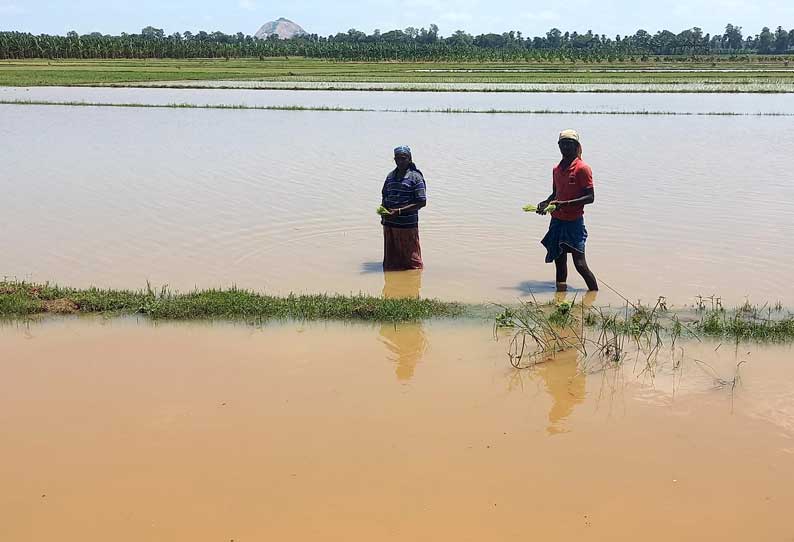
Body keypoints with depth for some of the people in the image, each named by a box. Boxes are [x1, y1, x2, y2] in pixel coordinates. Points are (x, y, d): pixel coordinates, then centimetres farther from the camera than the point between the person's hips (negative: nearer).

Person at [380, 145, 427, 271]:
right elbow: (384, 195, 22)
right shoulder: (390, 176, 11)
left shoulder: (415, 177, -8)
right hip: (389, 224, 6)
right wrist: (383, 212, 2)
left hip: (407, 224, -6)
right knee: (390, 257, 14)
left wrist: (399, 211, -19)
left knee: (411, 257, 4)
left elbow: (422, 202, -13)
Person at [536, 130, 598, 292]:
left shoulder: (582, 169, -10)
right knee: (559, 262, 8)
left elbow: (590, 197, -14)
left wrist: (565, 204, -22)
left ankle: (595, 294, 4)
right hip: (557, 221, 7)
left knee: (580, 263, -8)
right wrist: (546, 202, 2)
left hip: (574, 222, -7)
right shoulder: (556, 169, 12)